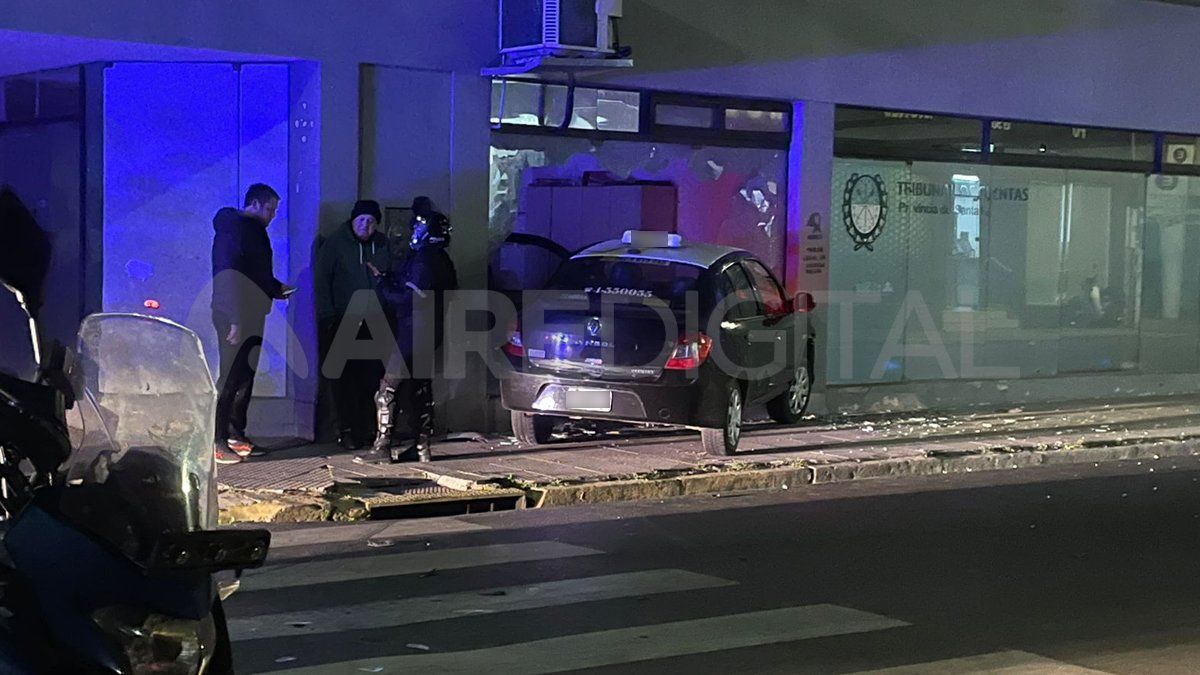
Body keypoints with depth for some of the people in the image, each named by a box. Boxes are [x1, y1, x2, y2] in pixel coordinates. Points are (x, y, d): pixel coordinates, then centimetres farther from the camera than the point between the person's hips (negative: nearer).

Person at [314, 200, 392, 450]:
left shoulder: (382, 244, 13)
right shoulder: (335, 243, 1)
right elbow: (321, 280, -1)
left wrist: (383, 277, -2)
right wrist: (327, 316, -9)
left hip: (373, 323, 3)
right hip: (343, 321, -3)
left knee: (372, 377, -2)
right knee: (344, 378, -4)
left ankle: (366, 430, 6)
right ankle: (347, 431, -1)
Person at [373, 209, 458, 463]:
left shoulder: (424, 260, -16)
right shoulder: (443, 261, 14)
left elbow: (411, 298, -21)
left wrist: (385, 290, -3)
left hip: (413, 333, -10)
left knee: (387, 389, -6)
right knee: (421, 390, 13)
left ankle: (384, 441, -11)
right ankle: (421, 446, 14)